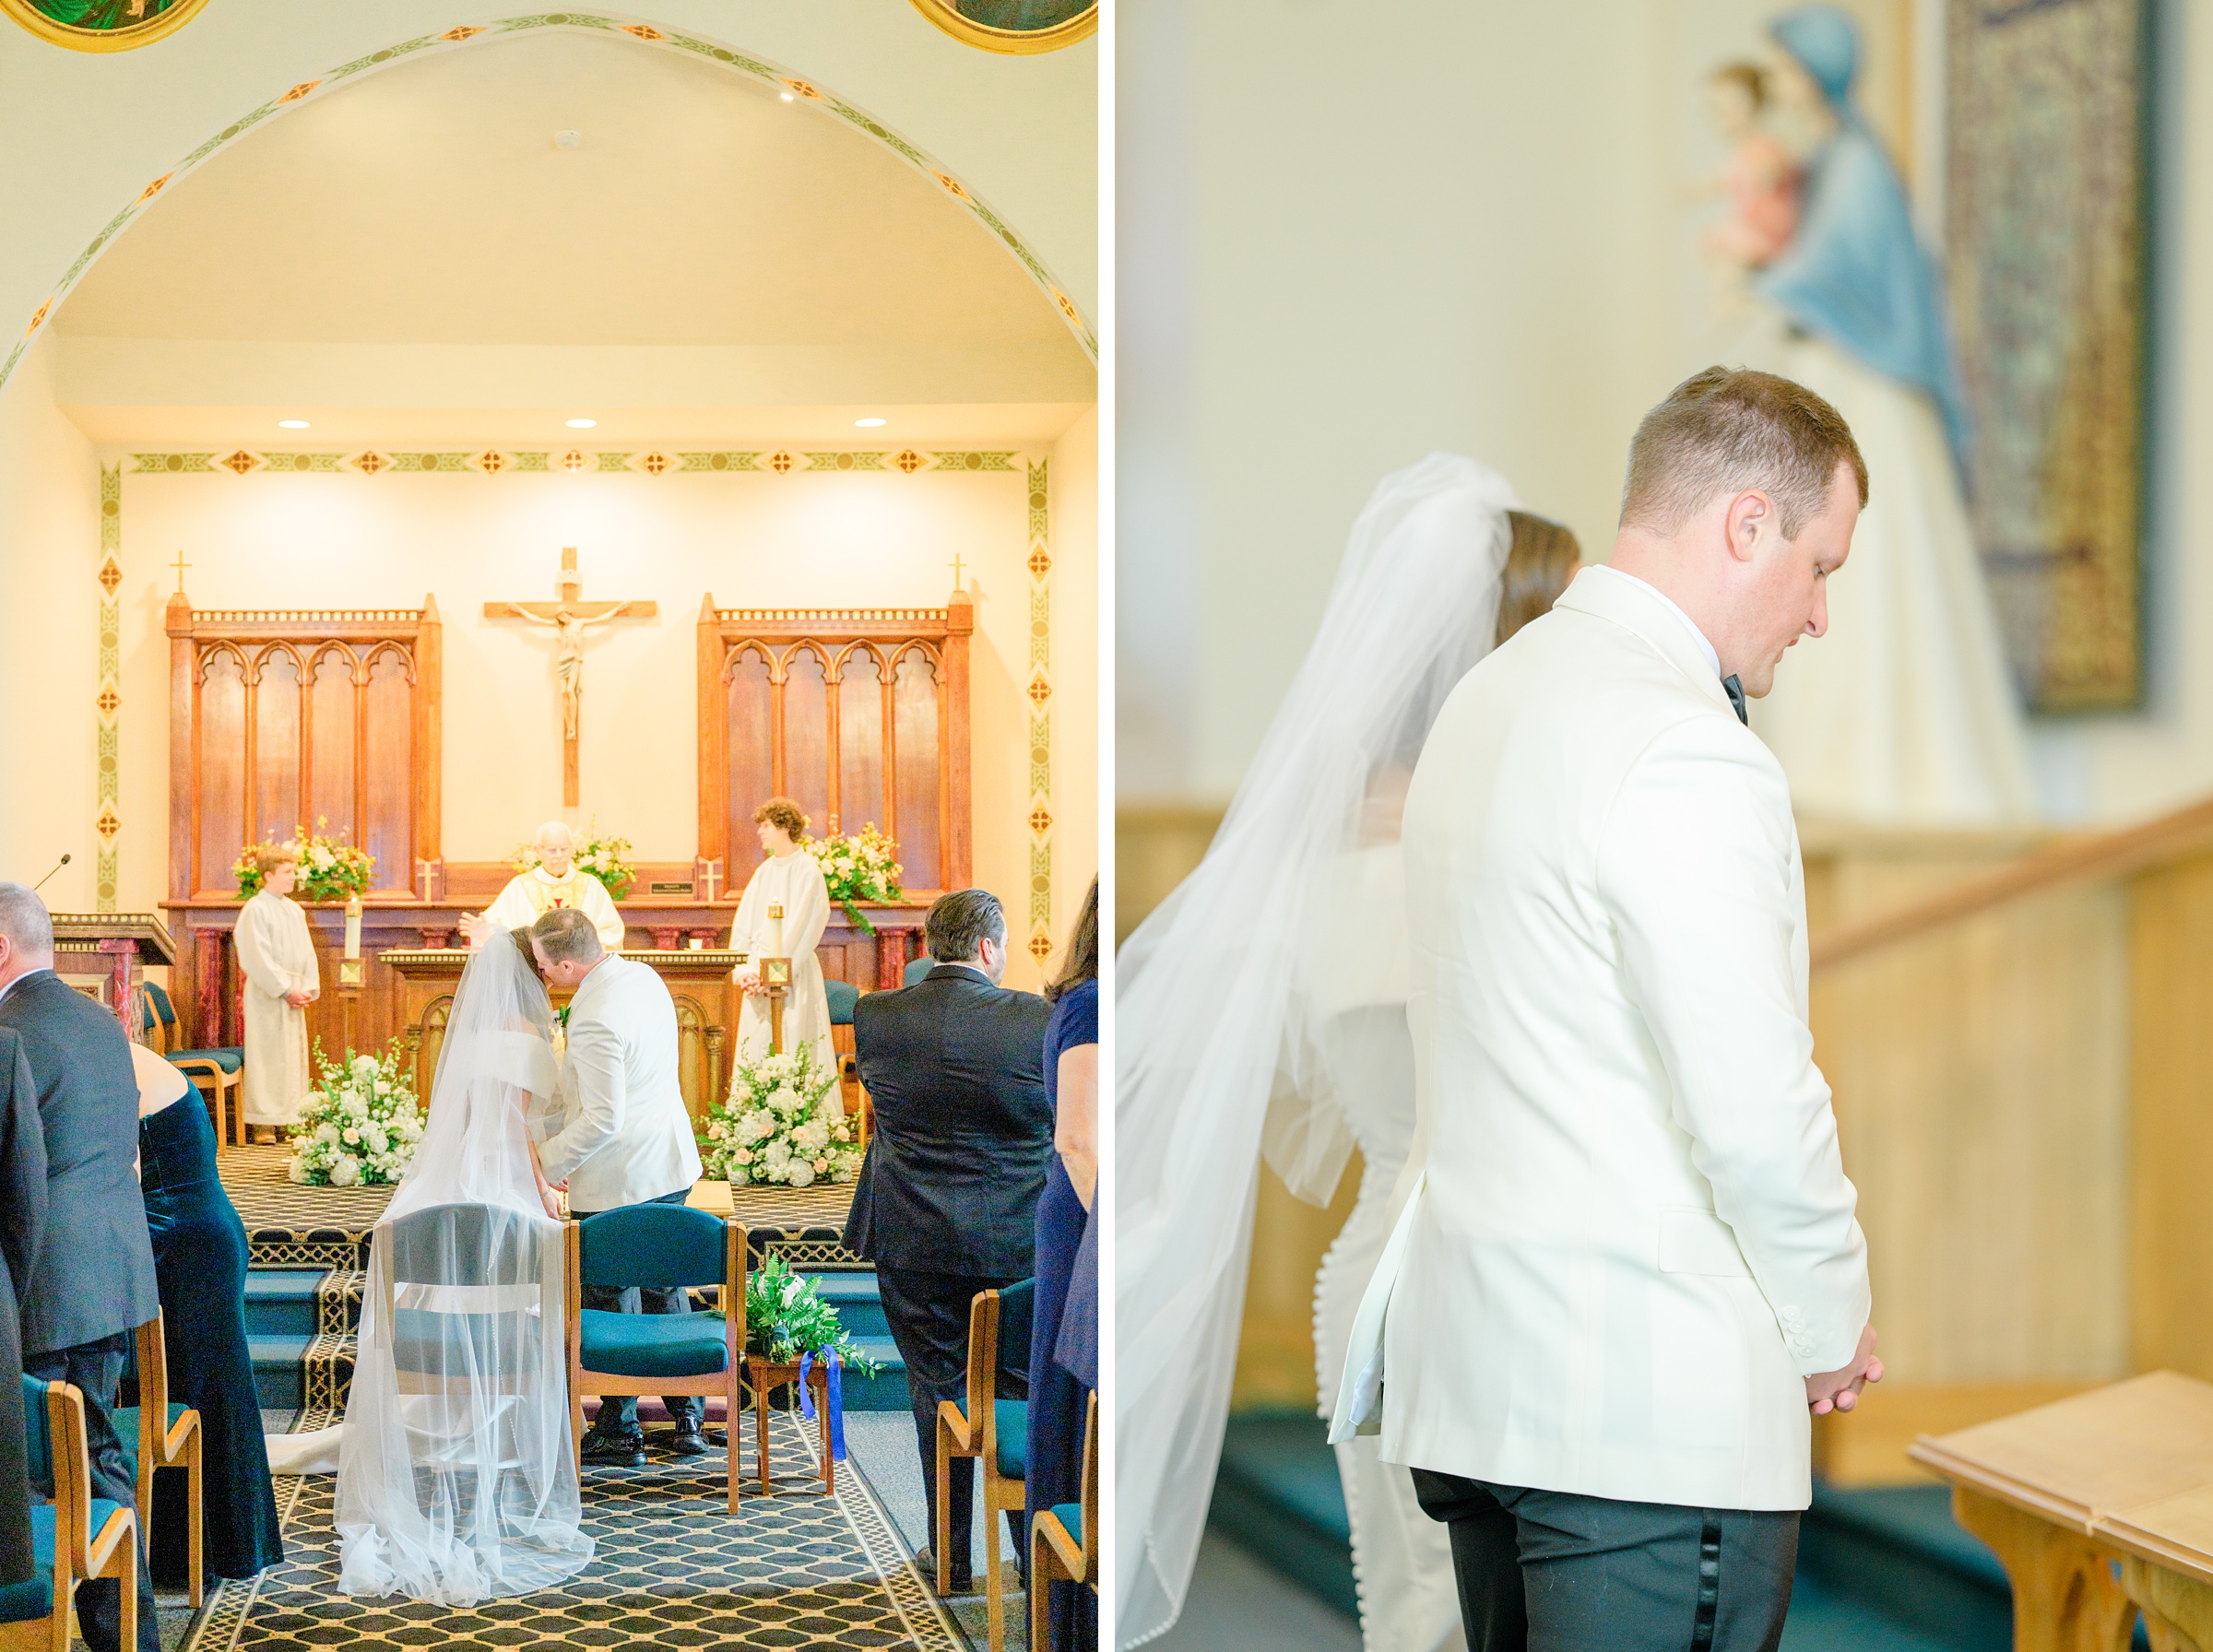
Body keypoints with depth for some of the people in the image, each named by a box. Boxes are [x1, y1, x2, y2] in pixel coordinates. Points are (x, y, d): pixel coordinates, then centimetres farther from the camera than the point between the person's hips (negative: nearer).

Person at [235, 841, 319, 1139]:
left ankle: (288, 1120, 12)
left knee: (294, 1055, 7)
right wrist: (285, 990, -18)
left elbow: (306, 952, 14)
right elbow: (259, 957, -15)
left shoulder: (295, 910, 14)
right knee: (267, 1055, -5)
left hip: (293, 995, 7)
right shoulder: (256, 909, -9)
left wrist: (309, 988, -1)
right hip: (266, 995, -7)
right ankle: (263, 1123, -1)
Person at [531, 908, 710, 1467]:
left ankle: (619, 1433, 16)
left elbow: (602, 1119, -24)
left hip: (618, 1178, -9)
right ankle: (688, 1420, 26)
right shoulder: (642, 976, 3)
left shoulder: (596, 1020, -26)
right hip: (671, 1166, 9)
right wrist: (535, 1123, 16)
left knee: (611, 1301, 5)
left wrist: (553, 1160, -10)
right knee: (665, 1288, 19)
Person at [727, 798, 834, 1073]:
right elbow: (743, 926, 9)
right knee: (756, 1048, 4)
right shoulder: (764, 872, 13)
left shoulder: (808, 872, -7)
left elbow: (801, 929, -13)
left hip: (795, 976, -6)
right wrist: (744, 970, -5)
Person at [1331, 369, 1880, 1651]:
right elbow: (1756, 1113, -20)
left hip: (1469, 1355, 9)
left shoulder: (1492, 695, 12)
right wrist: (1834, 1325, -3)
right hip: (1649, 1401, -9)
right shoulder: (1687, 754, -18)